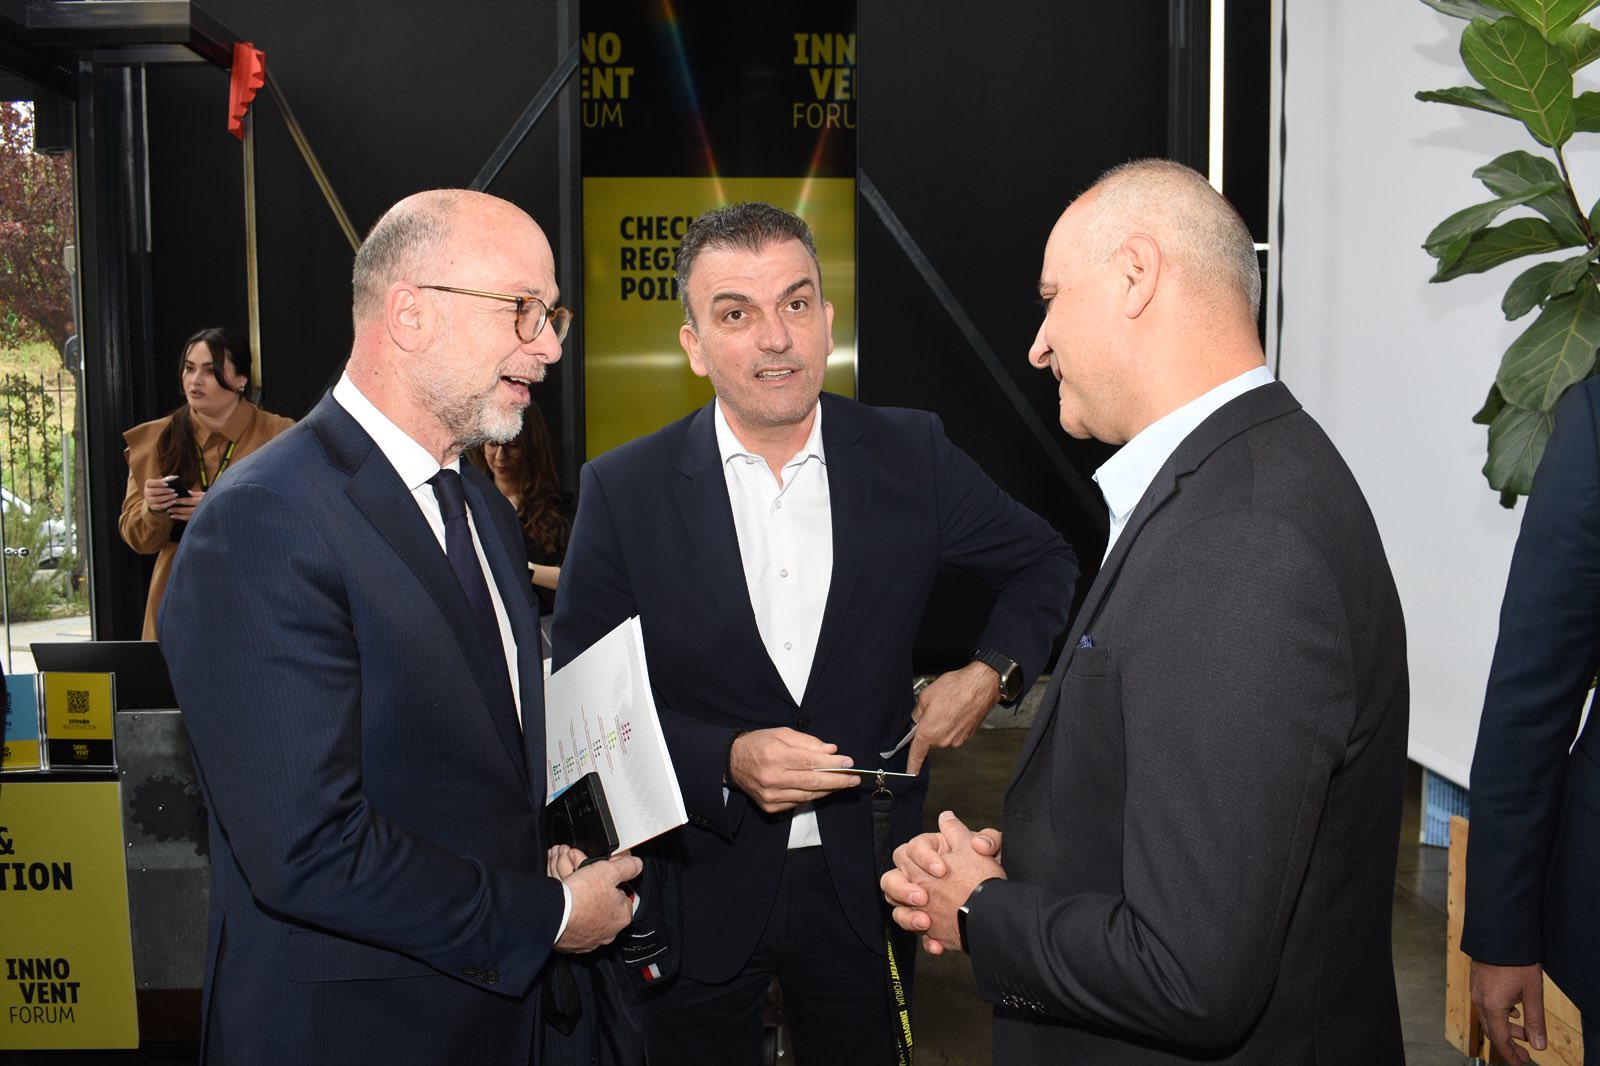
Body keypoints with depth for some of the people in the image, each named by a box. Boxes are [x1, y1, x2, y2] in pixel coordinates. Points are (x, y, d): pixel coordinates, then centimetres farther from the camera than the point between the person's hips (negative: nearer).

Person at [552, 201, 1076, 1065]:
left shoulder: (911, 457, -5)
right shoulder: (623, 491, -9)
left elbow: (1044, 563, 11)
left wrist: (993, 670, -6)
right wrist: (725, 762, -21)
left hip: (863, 886, 2)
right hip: (696, 895, -1)